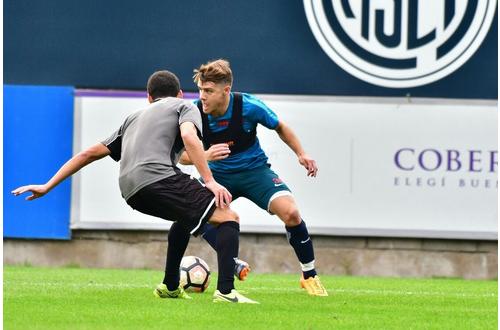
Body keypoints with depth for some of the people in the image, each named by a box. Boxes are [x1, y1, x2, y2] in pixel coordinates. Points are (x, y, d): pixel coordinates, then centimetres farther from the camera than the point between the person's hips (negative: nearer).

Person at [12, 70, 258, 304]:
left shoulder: (135, 117, 37)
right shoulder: (185, 106, 20)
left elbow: (90, 153, 34)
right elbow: (189, 136, -5)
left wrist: (47, 187, 37)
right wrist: (209, 181, -10)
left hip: (131, 192, 7)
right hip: (159, 177, -7)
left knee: (187, 216, 34)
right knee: (228, 217, -5)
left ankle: (170, 287, 40)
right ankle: (225, 291, -25)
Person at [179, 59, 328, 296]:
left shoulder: (249, 107, -22)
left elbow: (279, 127, 0)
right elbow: (181, 155, -14)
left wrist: (301, 154, -10)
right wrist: (205, 156, -35)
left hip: (254, 169, -2)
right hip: (219, 174, 2)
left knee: (290, 212, -23)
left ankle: (310, 276, -3)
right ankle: (234, 265, -6)